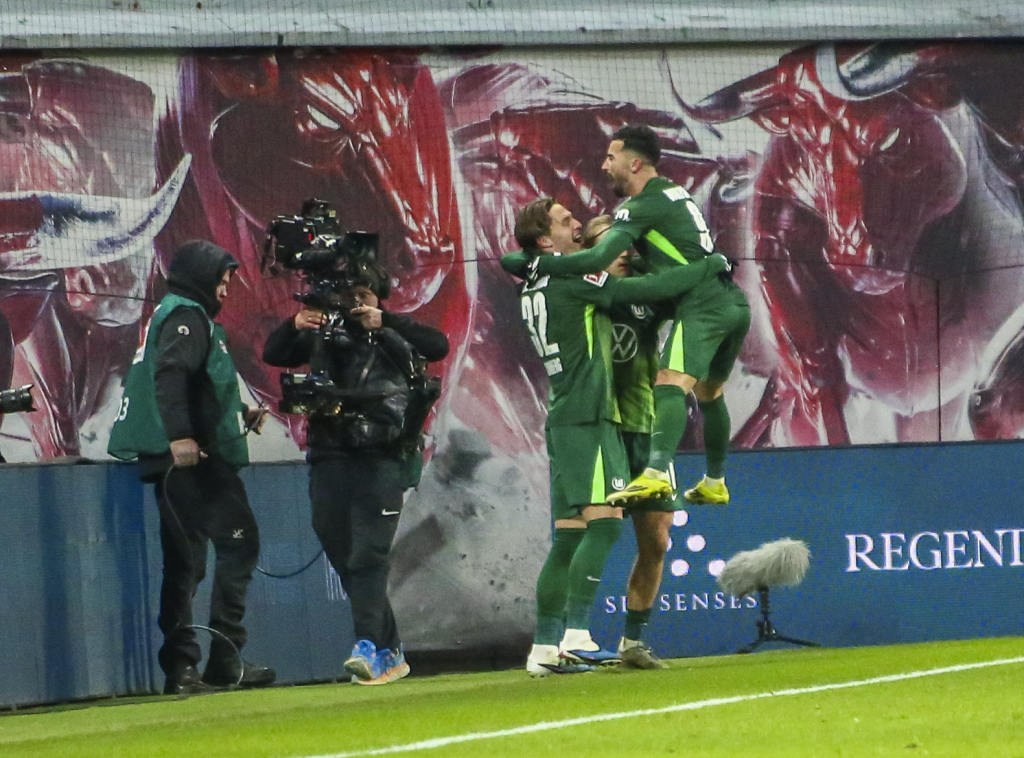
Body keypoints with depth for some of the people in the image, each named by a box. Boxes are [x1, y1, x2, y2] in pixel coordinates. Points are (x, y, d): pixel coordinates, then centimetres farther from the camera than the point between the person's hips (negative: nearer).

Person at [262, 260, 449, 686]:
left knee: (368, 556, -16)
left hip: (381, 461, -5)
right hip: (330, 456, 5)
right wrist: (294, 326, -13)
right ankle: (390, 652, 16)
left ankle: (370, 649, -24)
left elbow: (438, 346, -9)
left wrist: (384, 323, -17)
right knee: (344, 559, 7)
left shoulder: (394, 336, 7)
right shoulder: (324, 336, 15)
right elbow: (273, 356, 7)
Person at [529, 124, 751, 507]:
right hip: (734, 303, 10)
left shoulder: (642, 206, -8)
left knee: (670, 387, -24)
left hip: (702, 306, -10)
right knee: (709, 394, 25)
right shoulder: (675, 194, 21)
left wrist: (540, 265, -9)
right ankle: (714, 483, 37)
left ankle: (657, 473, -43)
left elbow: (599, 258, -17)